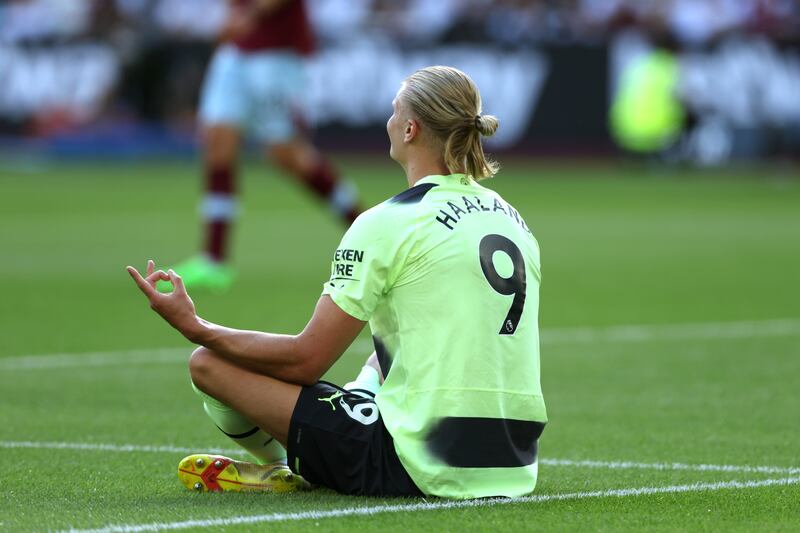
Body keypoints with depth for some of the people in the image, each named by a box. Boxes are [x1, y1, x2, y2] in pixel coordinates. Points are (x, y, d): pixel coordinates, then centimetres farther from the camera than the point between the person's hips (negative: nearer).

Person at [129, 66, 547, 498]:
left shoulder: (387, 224, -10)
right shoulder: (511, 216, 11)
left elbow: (305, 360, -8)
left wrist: (194, 327, 2)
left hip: (421, 471, -8)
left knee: (208, 363, 2)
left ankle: (286, 470, 25)